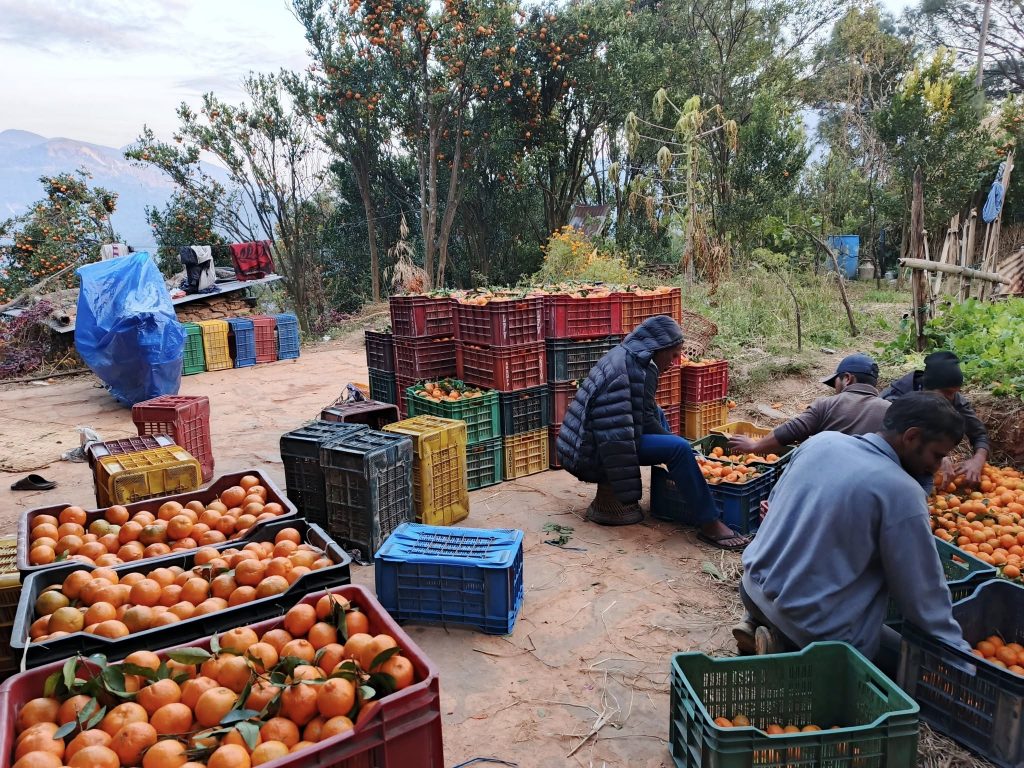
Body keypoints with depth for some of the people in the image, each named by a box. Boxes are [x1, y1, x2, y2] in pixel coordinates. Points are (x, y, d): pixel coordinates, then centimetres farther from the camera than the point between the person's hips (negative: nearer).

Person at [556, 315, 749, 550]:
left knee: (658, 414, 24)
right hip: (596, 453, -10)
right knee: (679, 448, -18)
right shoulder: (642, 369, -13)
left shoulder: (623, 354, 13)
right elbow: (646, 421, -10)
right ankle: (710, 524, -11)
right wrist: (672, 439, 6)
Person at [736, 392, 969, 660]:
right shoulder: (902, 492, -17)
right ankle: (791, 646, -4)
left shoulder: (821, 441, 0)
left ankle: (769, 627, 9)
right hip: (813, 627, -7)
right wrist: (959, 652, 4)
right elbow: (924, 592, -9)